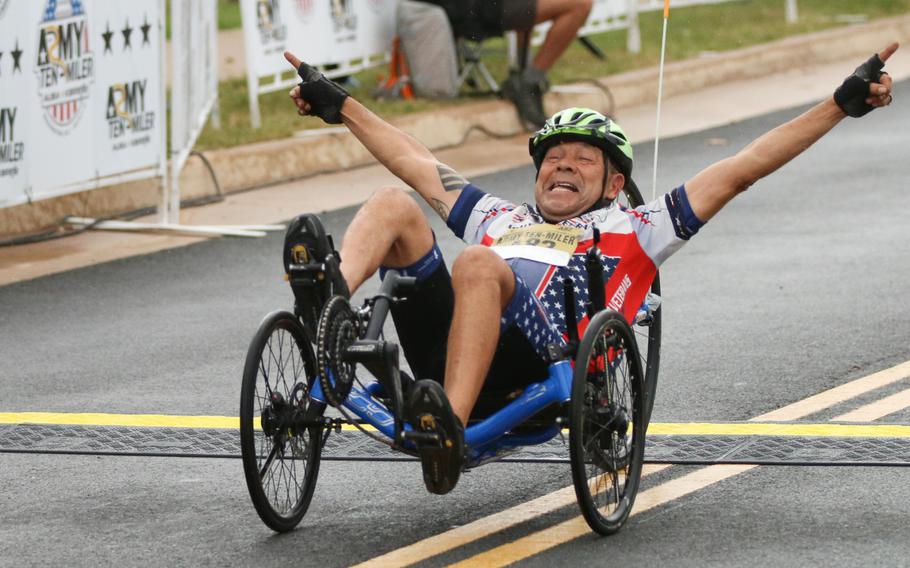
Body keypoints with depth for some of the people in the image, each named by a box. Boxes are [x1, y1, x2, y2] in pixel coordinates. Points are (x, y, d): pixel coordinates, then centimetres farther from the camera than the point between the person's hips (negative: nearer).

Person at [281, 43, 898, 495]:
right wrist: (338, 105, 56)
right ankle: (333, 295, -44)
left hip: (536, 365, -4)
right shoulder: (500, 219, 41)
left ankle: (450, 429, -53)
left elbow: (741, 169, 24)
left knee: (479, 264, -35)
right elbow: (415, 163, 50)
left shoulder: (633, 231, 28)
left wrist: (843, 103, 20)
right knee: (394, 204, -11)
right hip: (443, 352, 4)